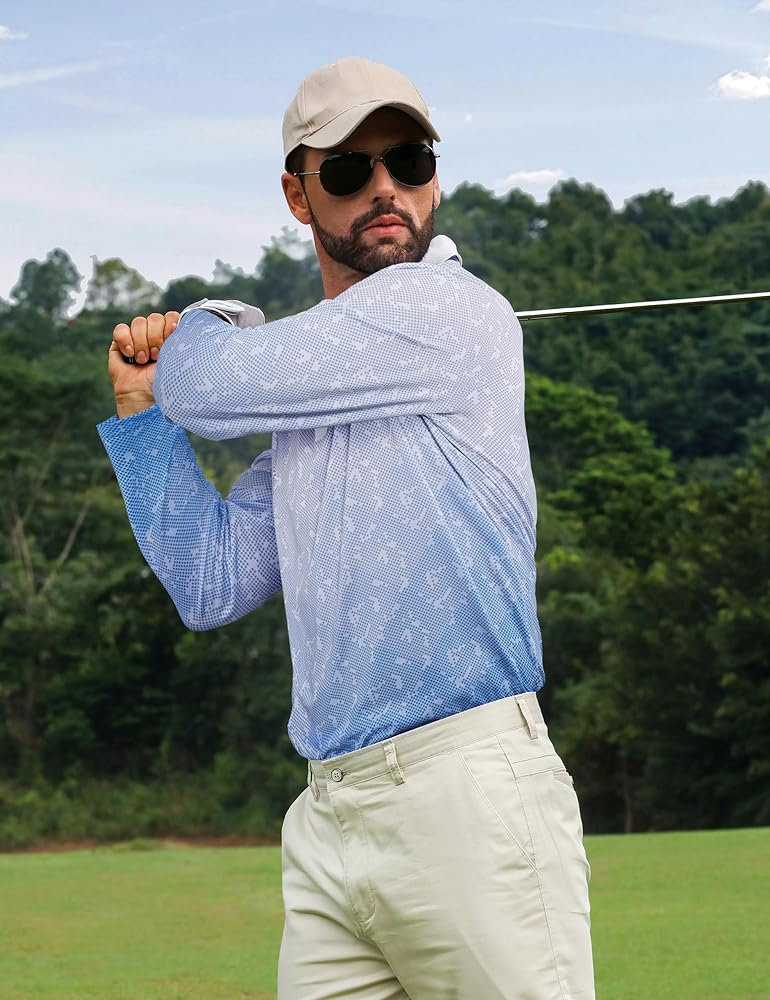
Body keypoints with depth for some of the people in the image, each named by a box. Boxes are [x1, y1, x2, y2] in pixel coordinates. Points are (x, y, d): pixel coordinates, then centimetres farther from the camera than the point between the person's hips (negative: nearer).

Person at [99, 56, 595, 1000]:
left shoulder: (450, 309, -6)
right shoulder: (309, 390, 19)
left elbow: (209, 385, -7)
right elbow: (211, 585, 21)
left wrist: (209, 328, 16)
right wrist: (140, 408, 17)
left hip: (468, 793, -7)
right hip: (328, 819, 8)